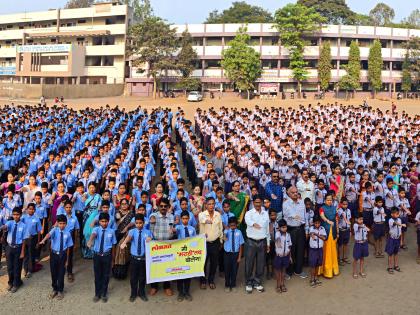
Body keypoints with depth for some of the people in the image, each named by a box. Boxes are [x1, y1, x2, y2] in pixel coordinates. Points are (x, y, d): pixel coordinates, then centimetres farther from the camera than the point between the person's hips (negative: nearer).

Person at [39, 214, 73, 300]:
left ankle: (60, 291, 28)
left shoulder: (67, 233, -4)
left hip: (63, 255, 0)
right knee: (53, 273, 13)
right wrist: (43, 240, -54)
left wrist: (66, 259, 3)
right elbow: (49, 234, -32)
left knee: (61, 273, 9)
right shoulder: (55, 230, -9)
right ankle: (54, 289, 34)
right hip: (54, 254, 0)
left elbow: (68, 246, 2)